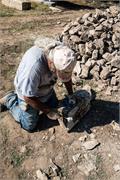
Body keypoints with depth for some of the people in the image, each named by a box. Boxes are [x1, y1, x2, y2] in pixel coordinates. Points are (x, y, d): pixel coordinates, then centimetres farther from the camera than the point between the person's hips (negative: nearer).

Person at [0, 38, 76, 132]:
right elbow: (28, 97, -32)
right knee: (30, 126, 6)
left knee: (55, 108, 22)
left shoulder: (60, 56, -25)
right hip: (28, 93, -6)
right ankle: (10, 101, 20)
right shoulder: (33, 67, -44)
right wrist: (47, 111, -21)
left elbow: (67, 75, -3)